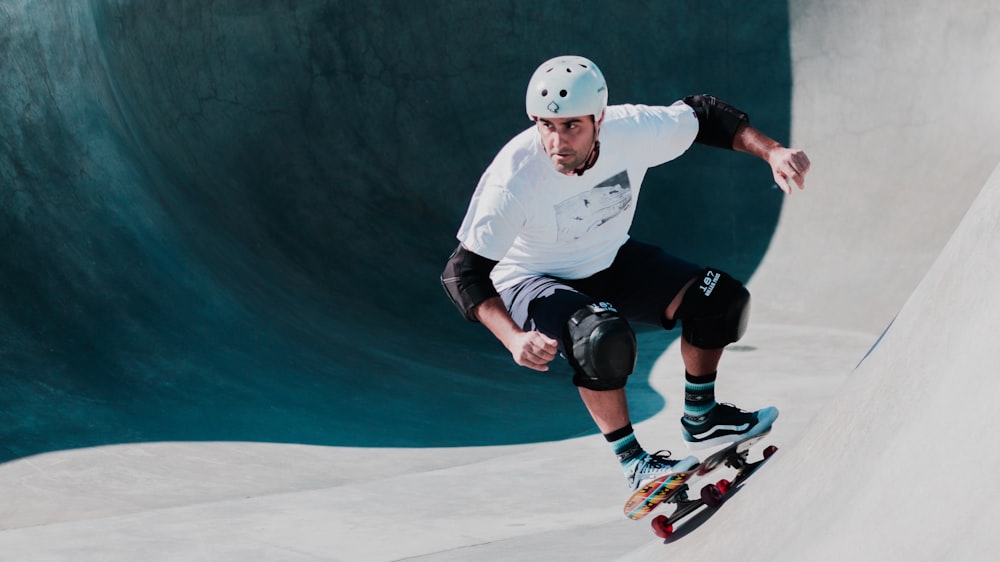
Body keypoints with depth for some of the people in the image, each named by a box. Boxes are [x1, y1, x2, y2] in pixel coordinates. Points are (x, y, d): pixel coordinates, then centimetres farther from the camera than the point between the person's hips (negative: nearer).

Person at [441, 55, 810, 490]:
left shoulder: (631, 131, -24)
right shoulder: (512, 181, -34)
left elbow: (703, 116, -4)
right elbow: (463, 273, -29)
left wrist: (772, 152, -14)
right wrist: (513, 338, -42)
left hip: (611, 263, 5)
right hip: (532, 283, -5)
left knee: (720, 299, -7)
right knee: (603, 338, -35)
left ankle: (701, 418, 16)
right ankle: (632, 461, -14)